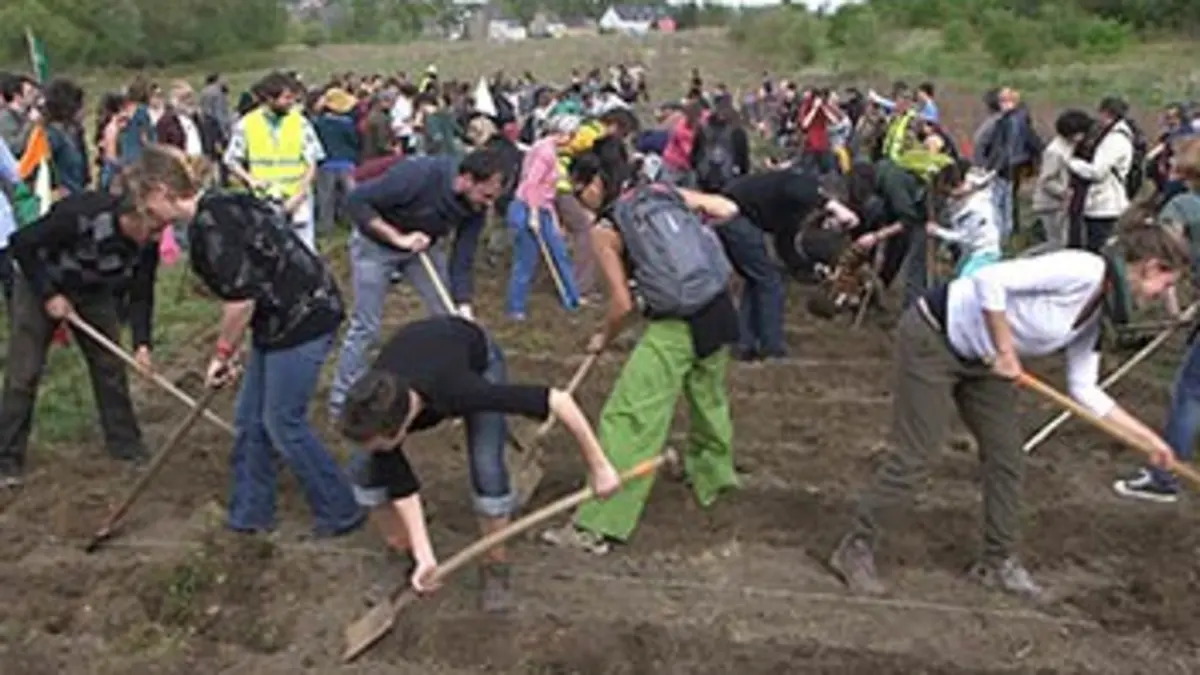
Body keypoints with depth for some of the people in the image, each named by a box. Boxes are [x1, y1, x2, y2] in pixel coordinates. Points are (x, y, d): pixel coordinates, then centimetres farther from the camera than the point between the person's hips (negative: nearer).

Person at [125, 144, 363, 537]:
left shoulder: (210, 224, -18)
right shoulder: (219, 210, 12)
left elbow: (240, 299, -22)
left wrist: (223, 353, -8)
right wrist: (230, 350, 17)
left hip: (304, 318, -10)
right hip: (280, 320, 10)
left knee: (283, 423, 0)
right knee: (250, 420, 15)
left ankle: (341, 513, 13)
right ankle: (251, 514, 27)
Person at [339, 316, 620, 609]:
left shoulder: (456, 391, -47)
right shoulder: (373, 412, -36)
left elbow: (558, 400, -43)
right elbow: (400, 483, -22)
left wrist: (599, 466, -36)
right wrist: (424, 555, -24)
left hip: (478, 360, -3)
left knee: (487, 469, -20)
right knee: (368, 468, -11)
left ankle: (495, 568, 4)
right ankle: (402, 560, 11)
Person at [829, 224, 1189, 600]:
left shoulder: (1097, 315, 5)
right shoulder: (1083, 270, -24)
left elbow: (1084, 389, 11)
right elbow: (990, 281, -32)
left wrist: (1147, 438, 11)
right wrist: (1005, 351, -24)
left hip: (980, 358, 9)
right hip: (932, 338, -9)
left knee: (1006, 457, 9)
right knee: (913, 457, -7)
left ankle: (998, 562, 26)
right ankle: (855, 550, 9)